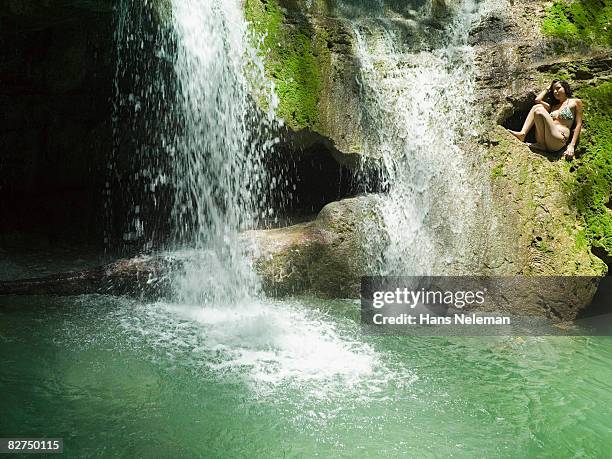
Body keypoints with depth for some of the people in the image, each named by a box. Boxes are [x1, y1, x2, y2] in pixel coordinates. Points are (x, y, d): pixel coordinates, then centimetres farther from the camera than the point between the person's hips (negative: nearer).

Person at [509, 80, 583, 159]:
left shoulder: (575, 102, 13)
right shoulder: (553, 106, 29)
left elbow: (578, 124, 5)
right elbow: (537, 100, 18)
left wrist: (572, 145, -7)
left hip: (558, 141, -6)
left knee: (539, 110, -18)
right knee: (537, 106, -4)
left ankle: (541, 144, -16)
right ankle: (522, 134, -24)